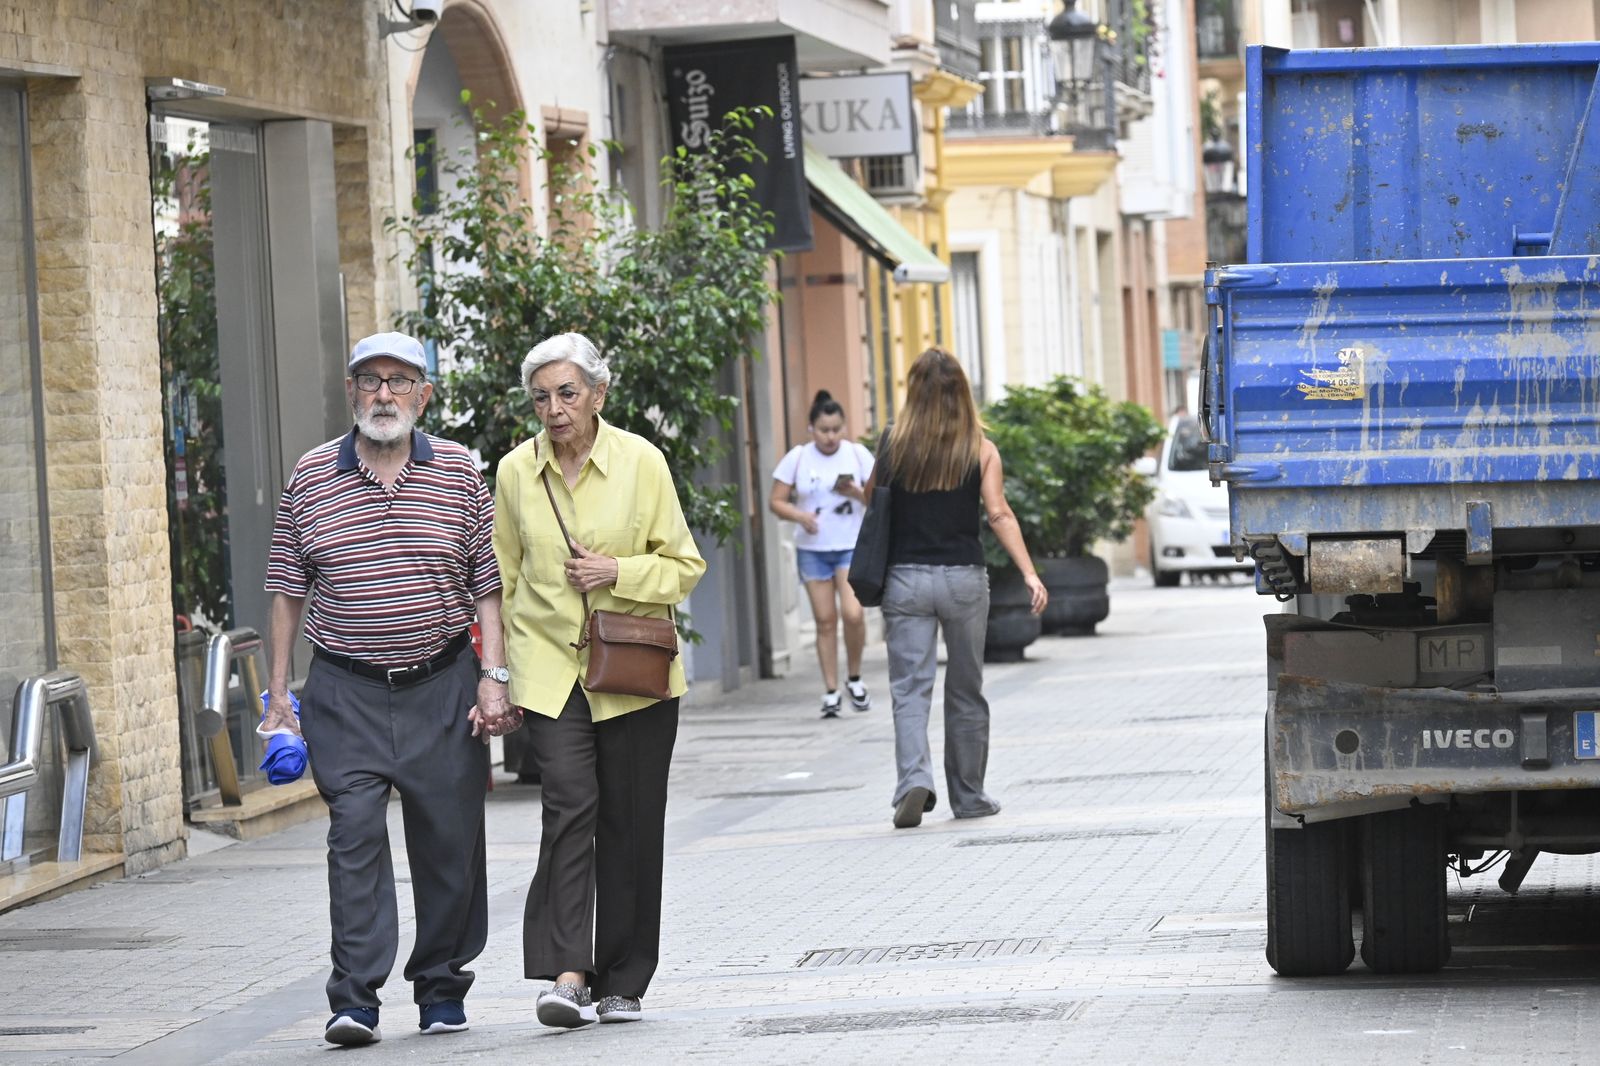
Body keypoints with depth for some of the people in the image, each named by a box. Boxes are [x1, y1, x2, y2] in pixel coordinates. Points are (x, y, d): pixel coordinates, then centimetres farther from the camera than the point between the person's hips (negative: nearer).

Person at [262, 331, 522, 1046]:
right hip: (346, 692, -1)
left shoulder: (458, 473, 5)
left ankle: (441, 988, 20)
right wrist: (278, 688, 4)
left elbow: (487, 584, 5)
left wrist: (493, 678, -3)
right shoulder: (311, 478, 4)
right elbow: (288, 591, 8)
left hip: (442, 687, 1)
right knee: (355, 834, -11)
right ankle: (354, 1000, -13)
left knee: (448, 840, 5)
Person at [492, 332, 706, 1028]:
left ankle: (622, 983, 15)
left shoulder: (640, 461, -3)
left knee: (629, 824, 4)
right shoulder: (515, 472, 3)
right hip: (549, 665, 0)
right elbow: (504, 577, 13)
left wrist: (619, 571, -15)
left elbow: (685, 567, 2)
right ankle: (567, 975, -23)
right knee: (569, 804, -16)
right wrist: (502, 677, 10)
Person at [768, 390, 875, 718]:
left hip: (852, 546, -1)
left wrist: (858, 494, -17)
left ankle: (854, 678, 6)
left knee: (853, 614, -16)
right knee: (825, 620, 1)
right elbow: (776, 501, 1)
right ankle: (831, 691, 8)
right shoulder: (797, 458, 1)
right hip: (813, 549, 1)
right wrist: (800, 515, -17)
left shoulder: (857, 454, 1)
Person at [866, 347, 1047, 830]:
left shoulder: (895, 443, -2)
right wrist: (1029, 574, -11)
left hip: (906, 577, -1)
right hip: (964, 577, 1)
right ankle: (968, 796, 19)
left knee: (909, 689, -1)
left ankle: (914, 778, -23)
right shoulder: (981, 449, -2)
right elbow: (999, 514, -9)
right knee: (966, 692, 13)